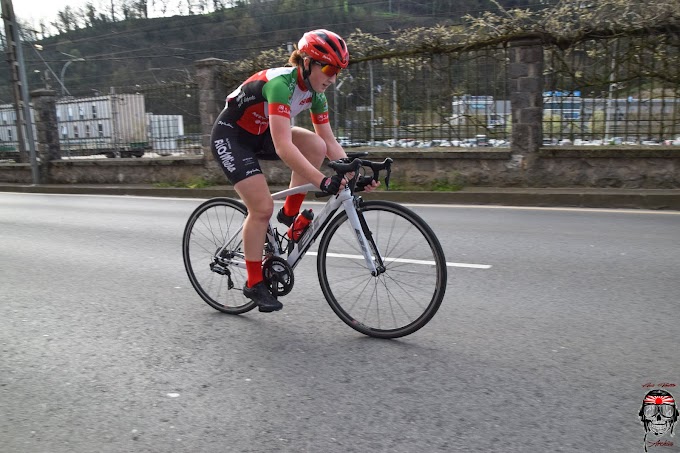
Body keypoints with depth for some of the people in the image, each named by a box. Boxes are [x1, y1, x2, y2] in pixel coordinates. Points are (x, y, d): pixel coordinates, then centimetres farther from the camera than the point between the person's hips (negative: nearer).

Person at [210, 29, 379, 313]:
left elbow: (330, 143, -3)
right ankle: (254, 284, 2)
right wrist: (323, 181, -46)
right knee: (263, 207, -14)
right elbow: (283, 147, -41)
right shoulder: (280, 83, -31)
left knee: (316, 145, -17)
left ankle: (290, 213, -2)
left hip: (259, 134, 7)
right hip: (230, 137, -7)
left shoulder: (315, 92, -5)